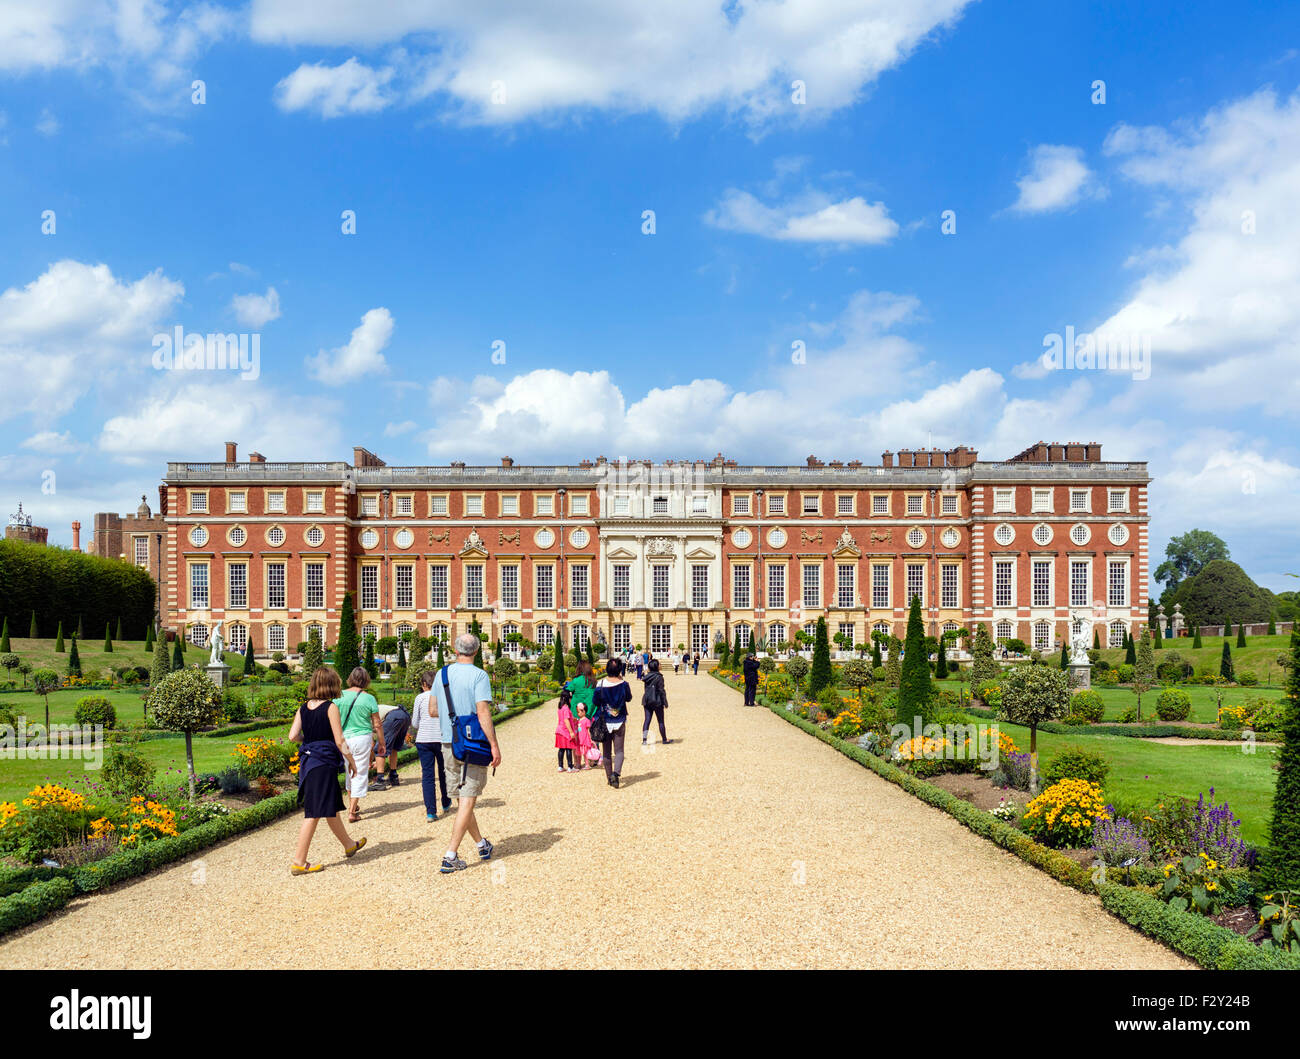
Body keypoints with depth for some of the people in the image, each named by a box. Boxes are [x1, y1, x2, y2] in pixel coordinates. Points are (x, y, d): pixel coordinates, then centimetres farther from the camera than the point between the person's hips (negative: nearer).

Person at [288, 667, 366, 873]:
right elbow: (339, 741, -14)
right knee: (314, 813, -2)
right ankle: (298, 862, -2)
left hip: (307, 761, 7)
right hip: (324, 763, -7)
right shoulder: (330, 707, -13)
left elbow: (293, 735, -1)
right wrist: (351, 761, -2)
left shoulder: (304, 708, 5)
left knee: (332, 807, 21)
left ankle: (349, 845, 39)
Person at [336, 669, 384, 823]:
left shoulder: (340, 696, -2)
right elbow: (377, 725, -2)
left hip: (344, 739, 3)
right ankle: (352, 812, 0)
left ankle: (352, 805, 35)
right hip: (362, 738, -3)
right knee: (360, 774, 4)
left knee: (349, 771, 21)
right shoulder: (369, 698, -7)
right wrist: (381, 744, 9)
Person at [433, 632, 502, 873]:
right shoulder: (479, 675, -12)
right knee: (467, 801, -1)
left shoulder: (441, 674, 5)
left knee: (462, 800, 16)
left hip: (448, 744, 6)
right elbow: (483, 713, -18)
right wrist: (494, 745, -15)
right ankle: (451, 856, -7)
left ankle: (482, 845, 31)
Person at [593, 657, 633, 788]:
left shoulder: (601, 684, -12)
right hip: (619, 722, 0)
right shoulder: (624, 684, -9)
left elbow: (595, 701, -4)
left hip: (605, 722, 0)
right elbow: (629, 698, 9)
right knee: (619, 750, 4)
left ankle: (609, 777, 17)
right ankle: (616, 773, -19)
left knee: (606, 751, 12)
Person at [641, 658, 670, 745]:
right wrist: (665, 702, -8)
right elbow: (661, 691, -14)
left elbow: (645, 690, 11)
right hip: (657, 701, -5)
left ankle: (644, 739, -3)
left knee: (647, 720, 5)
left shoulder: (647, 676, 4)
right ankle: (664, 739, 17)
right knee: (661, 721, 7)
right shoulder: (659, 677, -14)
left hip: (647, 701, 5)